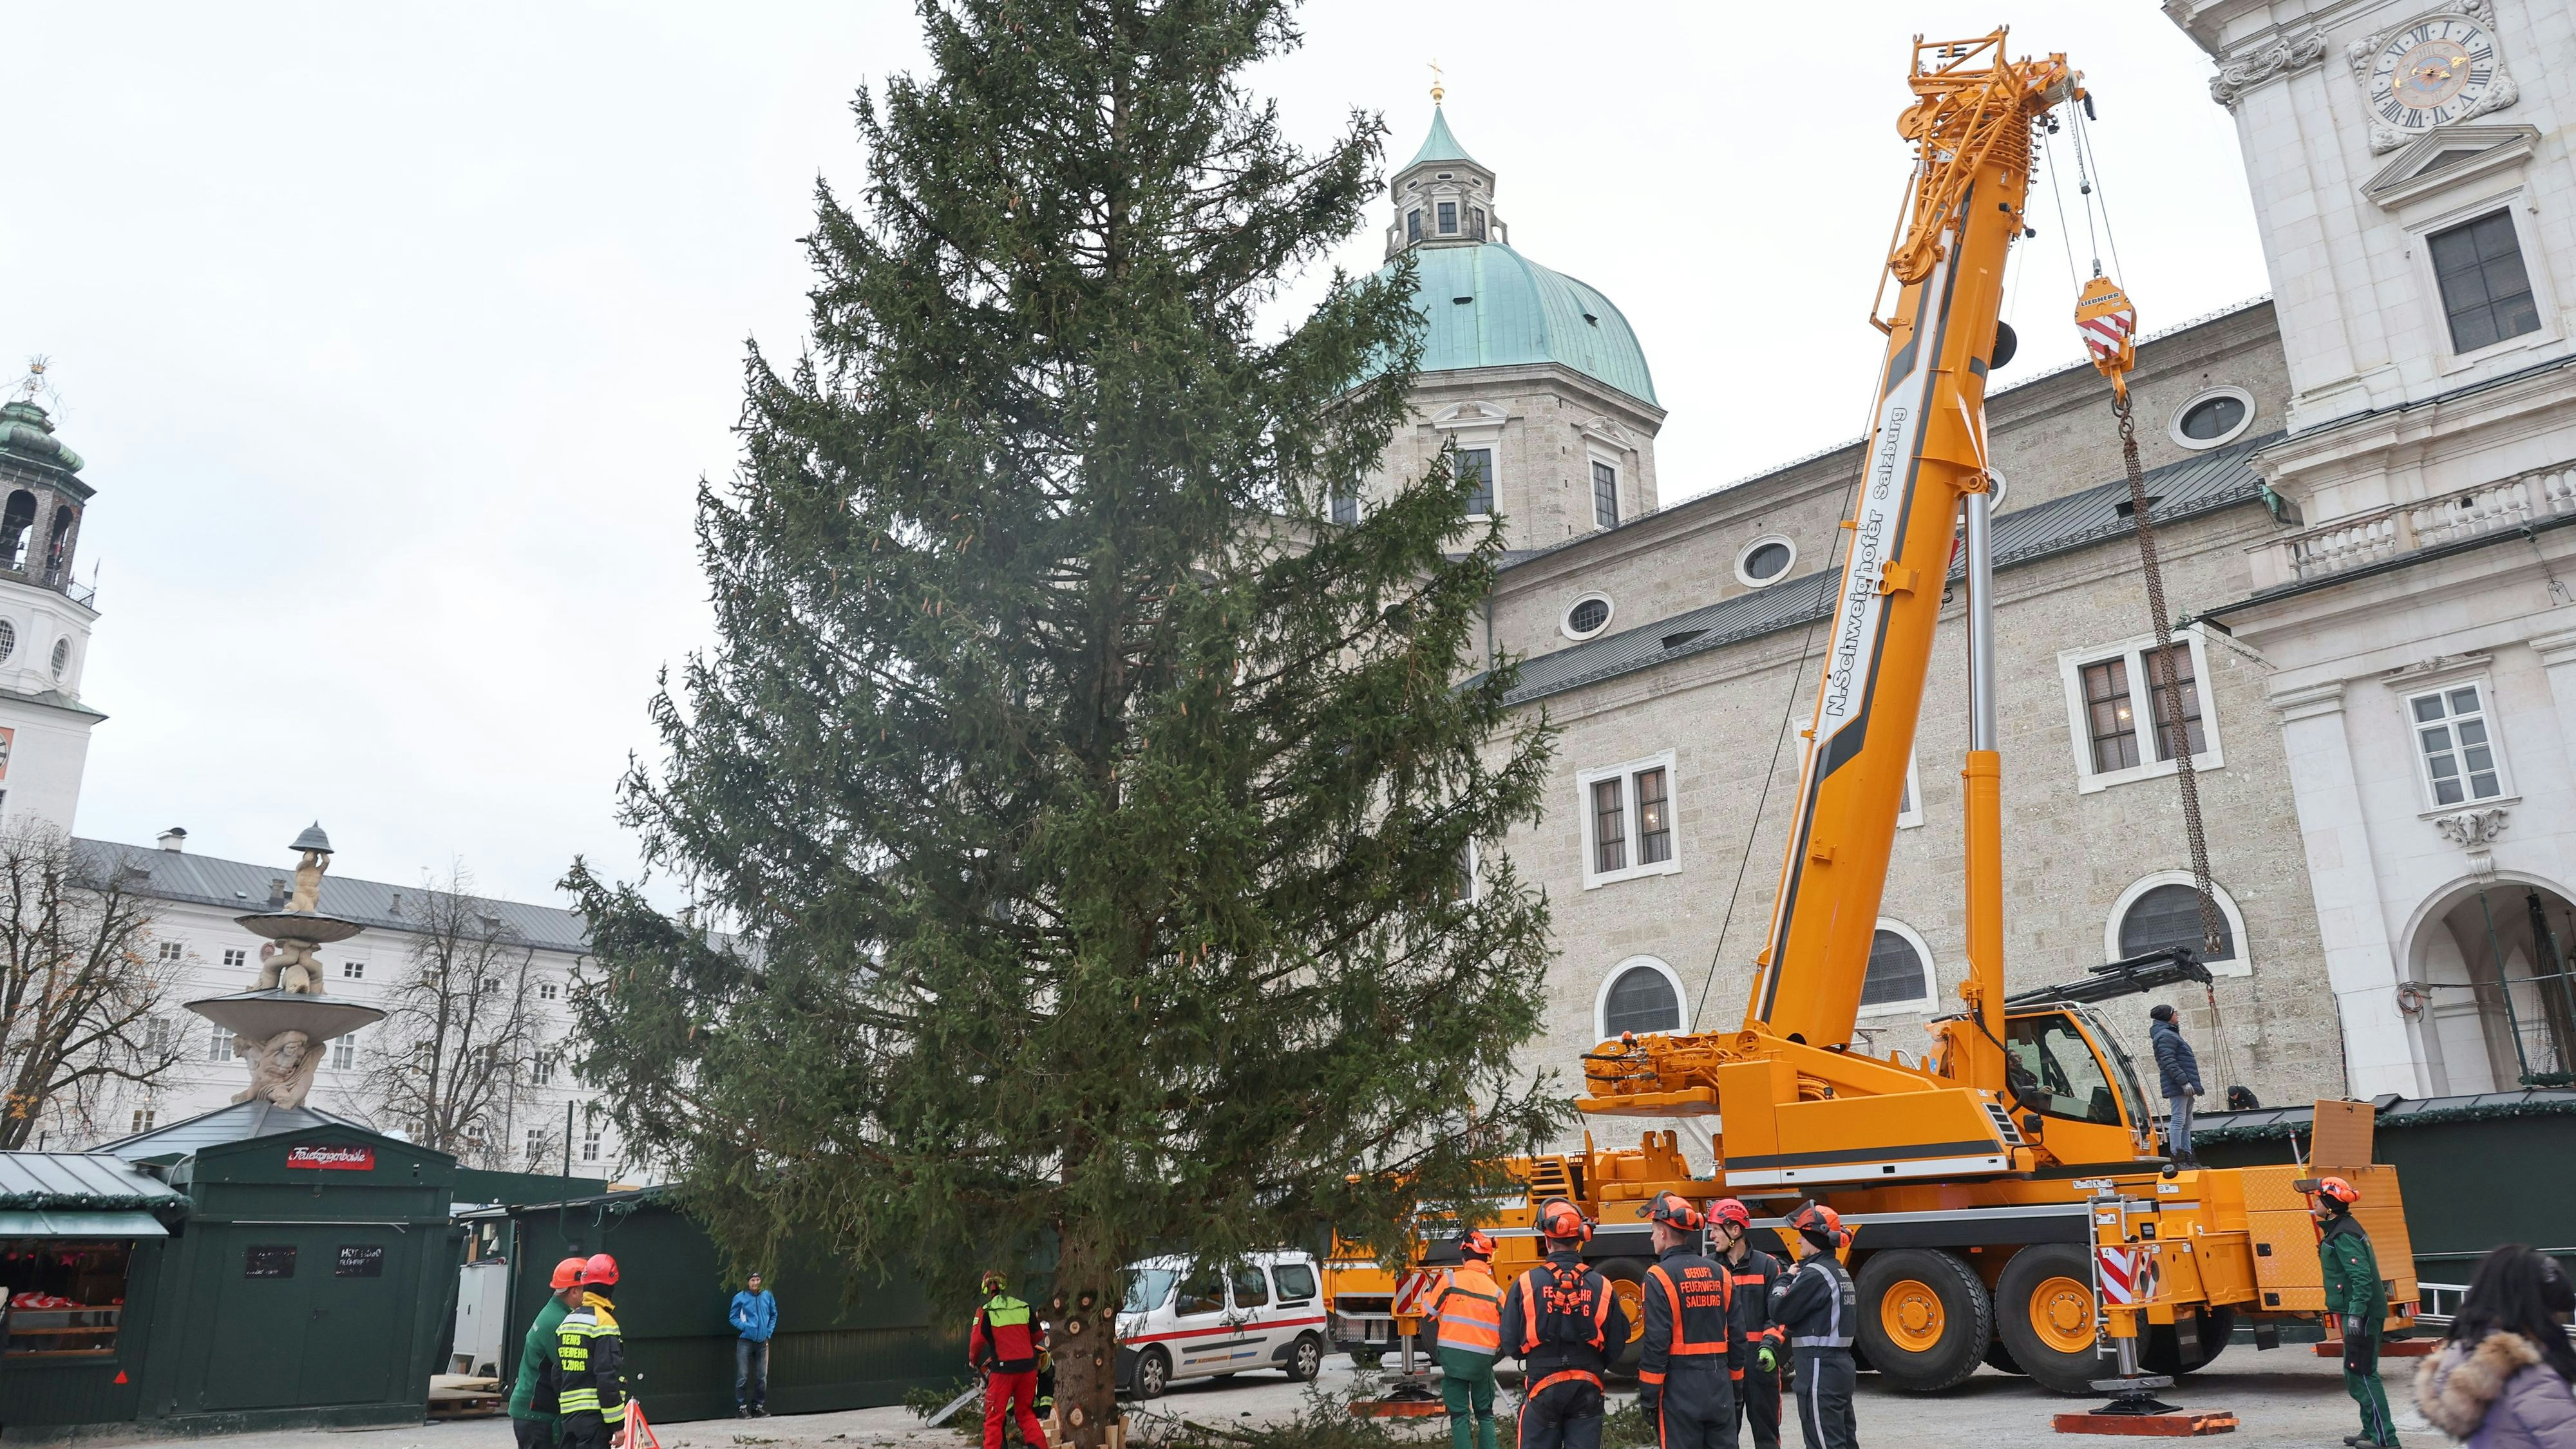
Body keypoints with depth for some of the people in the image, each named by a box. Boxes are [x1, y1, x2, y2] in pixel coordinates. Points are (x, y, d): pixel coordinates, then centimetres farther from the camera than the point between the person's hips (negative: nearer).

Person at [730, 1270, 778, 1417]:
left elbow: (774, 1315, 15)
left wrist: (769, 1331, 5)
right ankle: (741, 1407, 3)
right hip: (745, 1341, -3)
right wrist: (746, 1327, -11)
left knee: (762, 1377, 7)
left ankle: (758, 1406, 17)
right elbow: (733, 1317, 1)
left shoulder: (767, 1296, 6)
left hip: (762, 1341, 3)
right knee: (743, 1376, -5)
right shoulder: (740, 1298, -3)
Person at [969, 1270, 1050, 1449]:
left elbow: (977, 1340, -6)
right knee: (1026, 1412, 18)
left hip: (1003, 1369, -4)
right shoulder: (1024, 1308, 7)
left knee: (994, 1417, 4)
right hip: (1028, 1367, 4)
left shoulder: (986, 1312, -5)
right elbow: (1038, 1337, 15)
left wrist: (973, 1361, 14)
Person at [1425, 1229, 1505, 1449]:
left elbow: (1429, 1317, 1)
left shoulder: (1450, 1280, -4)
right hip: (1482, 1360, 2)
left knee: (1459, 1416, 6)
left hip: (1452, 1356, -2)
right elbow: (1506, 1334, 6)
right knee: (1485, 1414, 17)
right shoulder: (1496, 1291, 3)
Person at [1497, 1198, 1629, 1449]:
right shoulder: (1600, 1285, -6)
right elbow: (1617, 1341, -2)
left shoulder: (1526, 1284, -11)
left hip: (1542, 1386, -1)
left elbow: (1510, 1344, -8)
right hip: (1587, 1390, 1)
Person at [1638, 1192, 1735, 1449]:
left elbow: (1655, 1344, -14)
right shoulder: (1720, 1274, 8)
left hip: (1680, 1386, -6)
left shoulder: (1660, 1277, -11)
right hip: (1719, 1383, 6)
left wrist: (1648, 1396, -8)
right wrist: (1736, 1388, 18)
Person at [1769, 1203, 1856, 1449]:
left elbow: (1780, 1313, -15)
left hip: (1819, 1371, -10)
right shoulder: (1840, 1272, 13)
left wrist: (1785, 1281, 2)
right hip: (1841, 1364, 10)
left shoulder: (1814, 1274, -17)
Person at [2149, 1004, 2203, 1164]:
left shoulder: (2171, 1034, 24)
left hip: (2184, 1086, 11)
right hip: (2177, 1086, -11)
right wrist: (2184, 1081, -25)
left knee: (2187, 1121, 12)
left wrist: (2194, 1085, 24)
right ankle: (2177, 1157, -14)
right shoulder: (2165, 1036, -10)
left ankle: (2187, 1155, 16)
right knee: (2178, 1120, -12)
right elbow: (2169, 1062, -20)